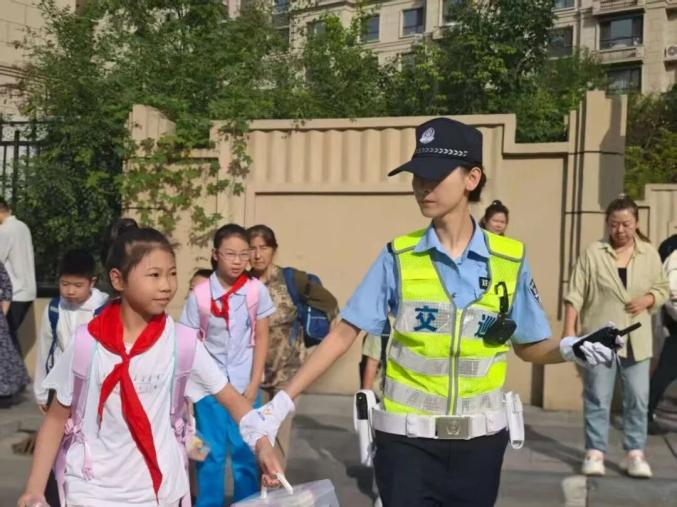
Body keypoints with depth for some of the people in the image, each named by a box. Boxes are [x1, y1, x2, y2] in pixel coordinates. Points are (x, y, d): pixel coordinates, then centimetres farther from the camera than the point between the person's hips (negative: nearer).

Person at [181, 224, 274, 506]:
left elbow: (261, 339, 1)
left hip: (245, 385, 1)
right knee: (211, 454, 7)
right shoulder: (199, 295, -6)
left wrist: (253, 385, -2)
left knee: (245, 453, 7)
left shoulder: (257, 291, -4)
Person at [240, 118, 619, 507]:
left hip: (479, 438, 2)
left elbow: (530, 346, 5)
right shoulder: (399, 257, -6)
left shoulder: (510, 259, -4)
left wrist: (568, 349, -17)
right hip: (408, 439, -1)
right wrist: (283, 401, -10)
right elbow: (344, 334, -5)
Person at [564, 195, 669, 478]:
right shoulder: (593, 253, -4)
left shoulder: (649, 253, 4)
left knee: (637, 399, 5)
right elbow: (575, 295, -4)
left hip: (636, 340, 2)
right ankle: (595, 452, 13)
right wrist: (569, 331, -9)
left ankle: (634, 453, 16)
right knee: (597, 398, 4)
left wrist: (648, 300, -10)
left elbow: (663, 289, 13)